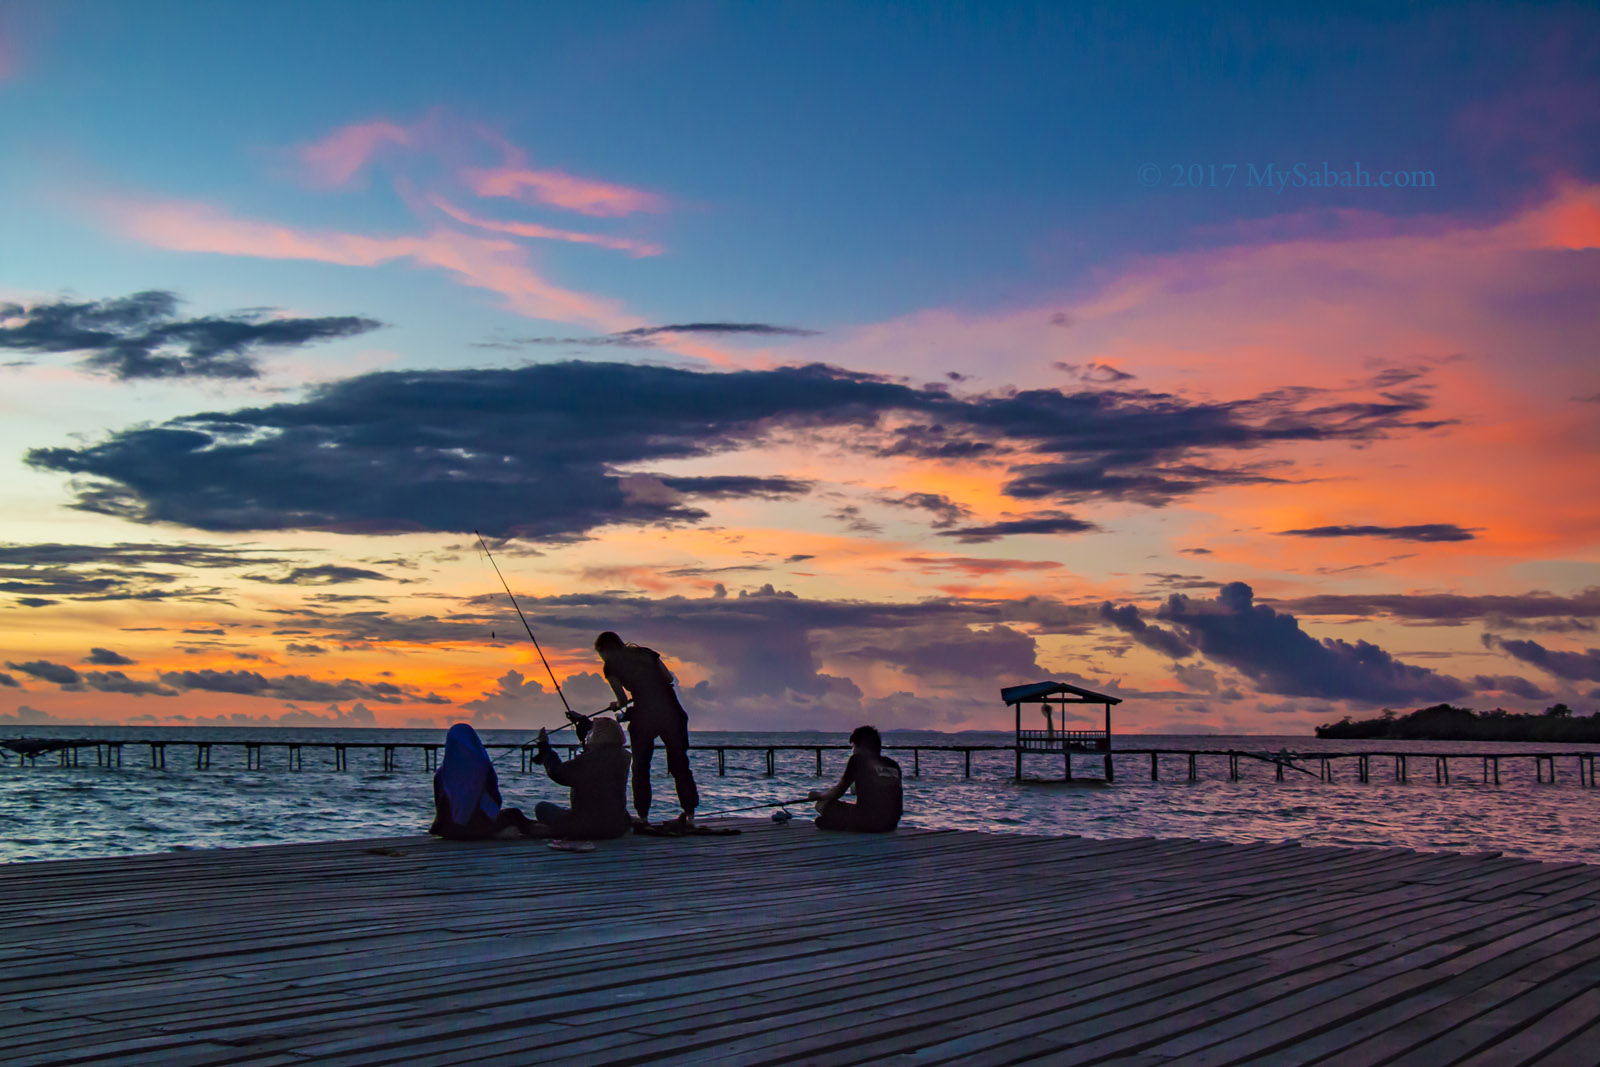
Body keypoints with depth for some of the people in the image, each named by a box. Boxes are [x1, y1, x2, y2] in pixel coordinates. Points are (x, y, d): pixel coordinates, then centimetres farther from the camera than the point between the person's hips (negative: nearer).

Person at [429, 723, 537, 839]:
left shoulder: (441, 774, -8)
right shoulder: (484, 767, -13)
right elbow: (496, 800, -5)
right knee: (513, 814, 26)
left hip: (450, 833, 2)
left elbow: (439, 806, 1)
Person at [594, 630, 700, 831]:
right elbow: (668, 678, 15)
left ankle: (643, 817, 8)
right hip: (671, 711, 3)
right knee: (679, 764, 9)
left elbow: (623, 699, 2)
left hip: (644, 715, -3)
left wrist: (617, 705, 23)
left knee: (640, 767, 11)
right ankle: (689, 816, 6)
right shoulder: (646, 653, 17)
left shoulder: (611, 666, 5)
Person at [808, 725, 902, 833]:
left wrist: (817, 794, 29)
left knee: (821, 805, 10)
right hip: (892, 824, 7)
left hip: (868, 822, -7)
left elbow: (837, 793, 10)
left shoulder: (858, 760, 2)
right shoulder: (893, 765, 16)